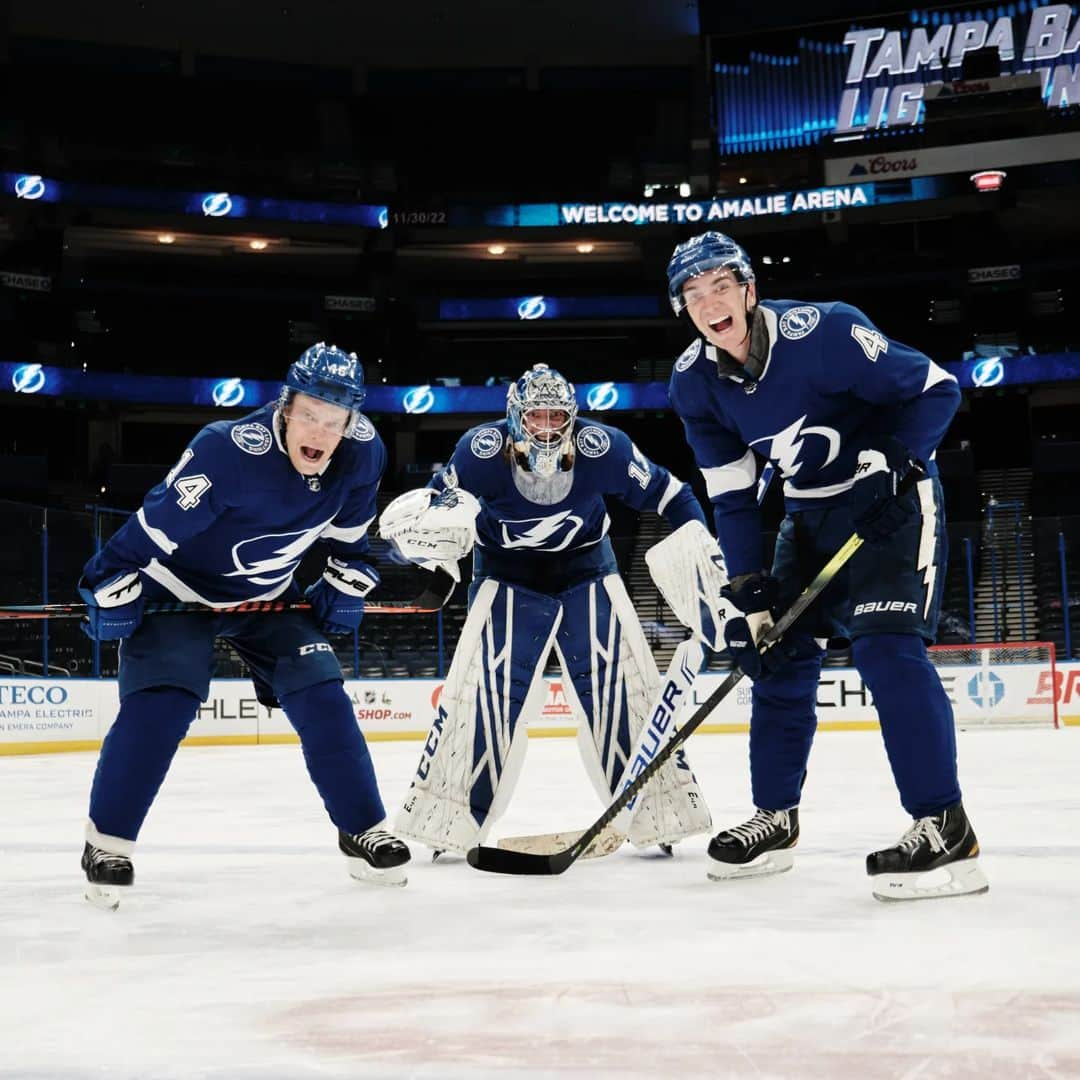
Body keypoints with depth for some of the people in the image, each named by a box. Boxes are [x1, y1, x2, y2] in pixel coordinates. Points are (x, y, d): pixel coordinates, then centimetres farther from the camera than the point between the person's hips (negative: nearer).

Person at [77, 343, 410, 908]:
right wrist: (110, 587, -26)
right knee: (160, 703, -19)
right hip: (176, 588, -5)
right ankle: (107, 841, -3)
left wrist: (344, 585, 3)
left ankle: (362, 830, 9)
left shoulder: (362, 454, -17)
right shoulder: (229, 450, -36)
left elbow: (350, 528, 4)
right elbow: (156, 523, -29)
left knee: (322, 698, -5)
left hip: (268, 596, 5)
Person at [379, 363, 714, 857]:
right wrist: (430, 524, -34)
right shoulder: (482, 449, -24)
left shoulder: (604, 447, -23)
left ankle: (661, 811, 6)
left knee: (625, 685, -7)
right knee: (480, 690, -12)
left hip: (586, 570, 1)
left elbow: (669, 493, -10)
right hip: (506, 572, -1)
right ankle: (446, 818, 2)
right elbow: (431, 503, -12)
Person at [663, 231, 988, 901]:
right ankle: (775, 818, 23)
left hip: (893, 498, -7)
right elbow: (732, 499, -2)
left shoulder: (822, 330, -25)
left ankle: (946, 831, -19)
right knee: (781, 655, 7)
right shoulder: (695, 382, -6)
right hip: (813, 512, 7)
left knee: (885, 645, -22)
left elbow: (935, 390, -17)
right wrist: (753, 599, -7)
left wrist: (889, 465, -28)